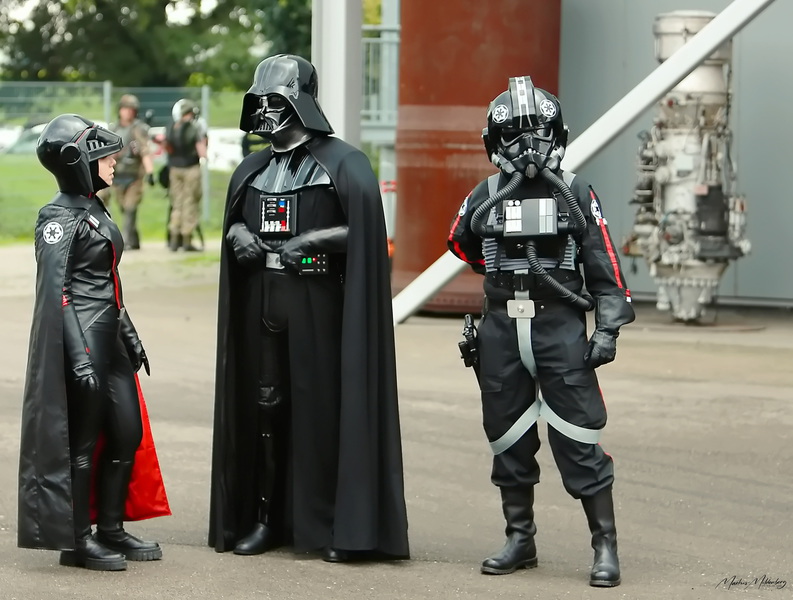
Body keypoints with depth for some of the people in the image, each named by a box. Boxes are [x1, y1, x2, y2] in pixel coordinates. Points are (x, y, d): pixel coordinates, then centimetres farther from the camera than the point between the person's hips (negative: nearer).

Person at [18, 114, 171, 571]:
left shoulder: (96, 211, 15)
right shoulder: (61, 218, -13)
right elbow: (55, 293, -18)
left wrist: (129, 334, 23)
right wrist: (79, 357, -23)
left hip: (110, 340, 9)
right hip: (83, 341, -9)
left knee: (127, 434, 12)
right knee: (83, 441, -1)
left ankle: (111, 531, 23)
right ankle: (76, 542, 10)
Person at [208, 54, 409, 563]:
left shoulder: (343, 164, -5)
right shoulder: (254, 169, 15)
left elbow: (366, 233, -9)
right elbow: (233, 221, 25)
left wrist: (312, 239, -17)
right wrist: (239, 235, 3)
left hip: (317, 305, -6)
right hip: (261, 305, 6)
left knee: (325, 409, -6)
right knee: (263, 407, 7)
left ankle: (341, 526, -1)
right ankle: (265, 516, 16)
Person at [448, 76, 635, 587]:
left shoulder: (577, 195, 2)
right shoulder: (484, 198, 7)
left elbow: (605, 270, 1)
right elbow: (461, 244, 25)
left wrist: (608, 331, -6)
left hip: (562, 332, -3)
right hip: (501, 334, 3)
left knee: (579, 442, -6)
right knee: (509, 442, 9)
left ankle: (606, 546, -1)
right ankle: (520, 540, 21)